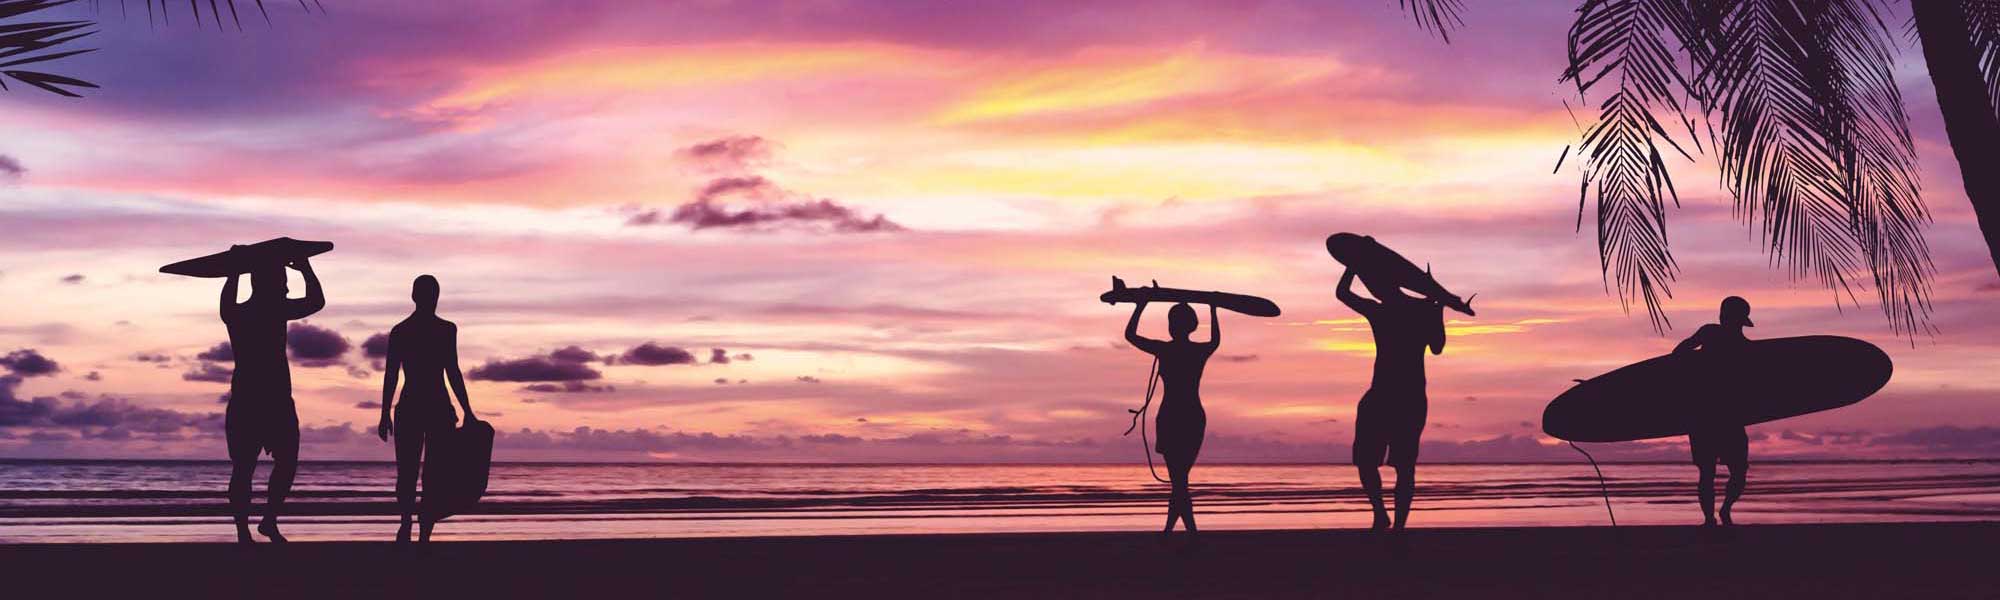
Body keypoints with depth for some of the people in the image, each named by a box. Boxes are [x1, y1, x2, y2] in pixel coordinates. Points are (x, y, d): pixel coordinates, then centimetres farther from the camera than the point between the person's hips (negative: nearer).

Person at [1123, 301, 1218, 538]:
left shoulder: (1163, 350, -8)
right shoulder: (1202, 351, 2)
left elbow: (1130, 334, 6)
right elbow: (1216, 340, 28)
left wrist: (1141, 304, 13)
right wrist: (1213, 310, 38)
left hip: (1171, 419, -4)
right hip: (1196, 419, 4)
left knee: (1178, 481, -3)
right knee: (1180, 480, 16)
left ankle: (1193, 534, -12)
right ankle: (1168, 530, 22)